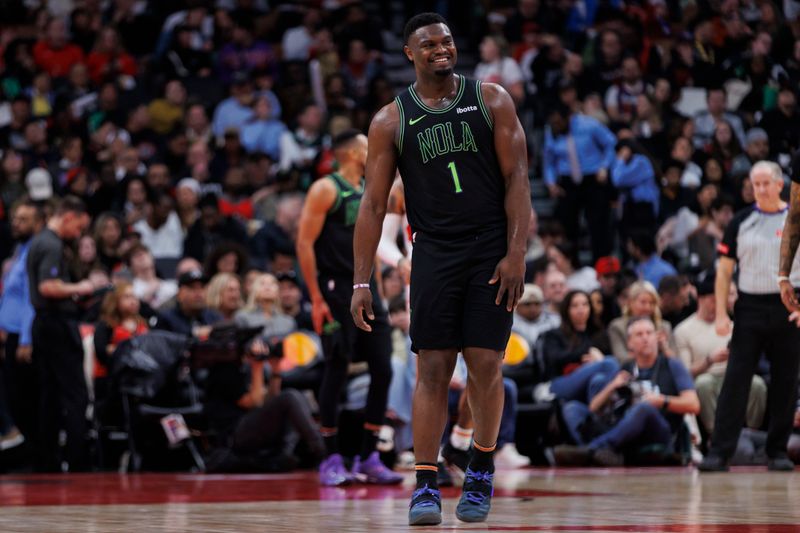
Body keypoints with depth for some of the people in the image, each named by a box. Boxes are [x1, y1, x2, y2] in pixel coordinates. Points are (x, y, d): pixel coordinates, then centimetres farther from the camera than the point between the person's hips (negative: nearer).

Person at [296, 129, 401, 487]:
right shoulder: (326, 189, -7)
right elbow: (305, 244, -12)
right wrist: (316, 299, -16)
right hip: (335, 291, -7)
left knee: (383, 370, 1)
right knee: (336, 373, -5)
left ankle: (368, 458, 9)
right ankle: (331, 459, 5)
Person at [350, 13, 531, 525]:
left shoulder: (492, 100, 2)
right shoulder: (391, 120, 3)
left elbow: (516, 179, -1)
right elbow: (374, 203, 3)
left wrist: (516, 254, -10)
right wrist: (362, 281, -3)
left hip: (492, 250, 0)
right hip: (434, 252, 0)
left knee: (486, 364, -1)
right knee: (433, 368, -6)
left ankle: (482, 472, 18)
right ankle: (426, 486, -3)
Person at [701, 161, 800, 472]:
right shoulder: (741, 222, 6)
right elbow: (724, 271, 7)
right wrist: (721, 314, -2)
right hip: (750, 307, 0)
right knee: (735, 381, -6)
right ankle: (720, 452, -7)